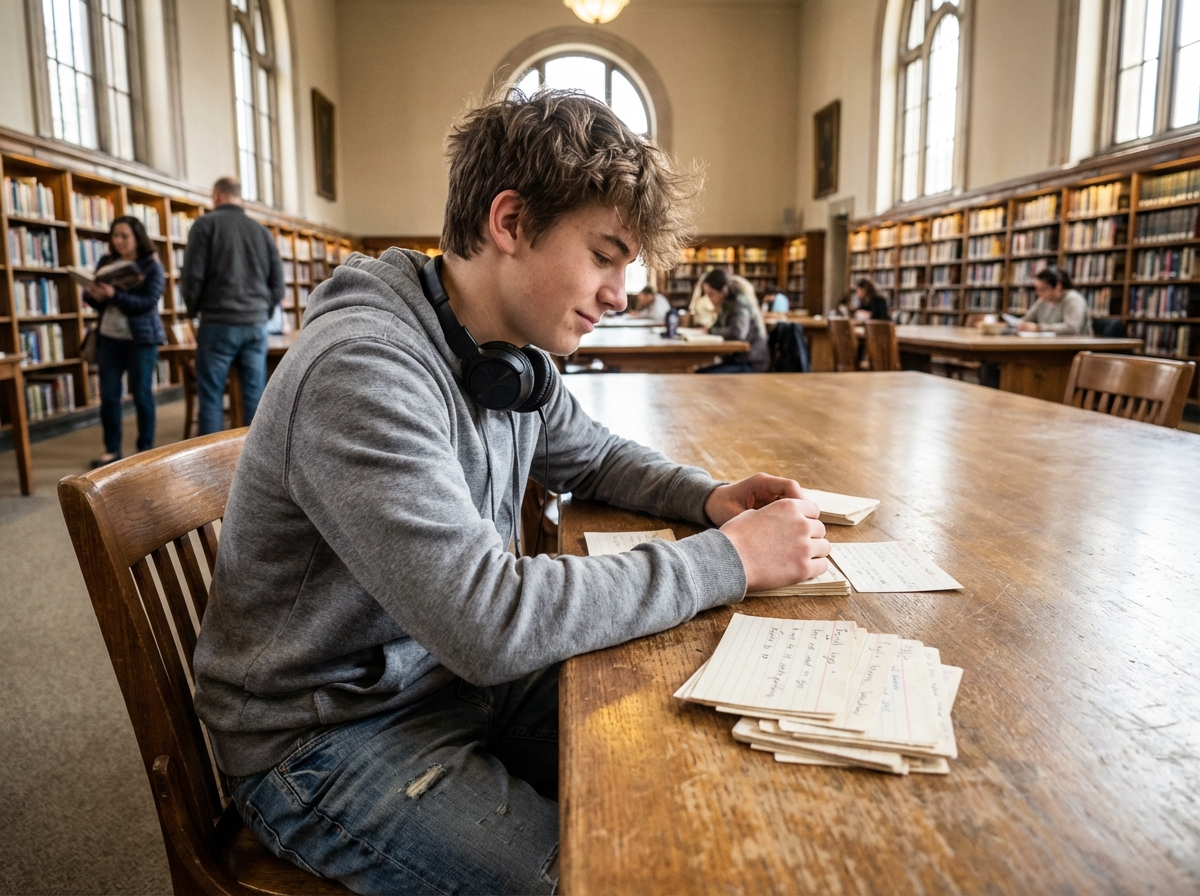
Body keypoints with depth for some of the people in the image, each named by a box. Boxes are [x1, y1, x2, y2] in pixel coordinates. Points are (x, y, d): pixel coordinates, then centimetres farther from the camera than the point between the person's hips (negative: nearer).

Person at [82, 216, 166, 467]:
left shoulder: (151, 266, -5)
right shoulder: (106, 262, 9)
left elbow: (148, 303, -17)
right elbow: (91, 294, 11)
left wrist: (113, 295, -28)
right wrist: (94, 295, -12)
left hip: (141, 337, -5)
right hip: (108, 337, 5)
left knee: (142, 394, 2)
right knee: (108, 395, 5)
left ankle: (146, 450, 11)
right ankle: (112, 449, 14)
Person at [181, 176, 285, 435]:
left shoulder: (205, 224, -1)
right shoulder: (262, 230, 11)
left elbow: (193, 275, -6)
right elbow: (278, 283, 12)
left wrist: (194, 310, 10)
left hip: (219, 323, -4)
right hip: (257, 324, 4)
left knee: (211, 397, 2)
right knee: (256, 395, 5)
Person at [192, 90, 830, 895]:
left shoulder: (517, 356, -3)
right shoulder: (362, 371, -29)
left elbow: (596, 457, 15)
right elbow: (487, 623, -34)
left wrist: (707, 497, -5)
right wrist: (727, 559, -26)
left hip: (460, 674, 7)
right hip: (331, 734, -7)